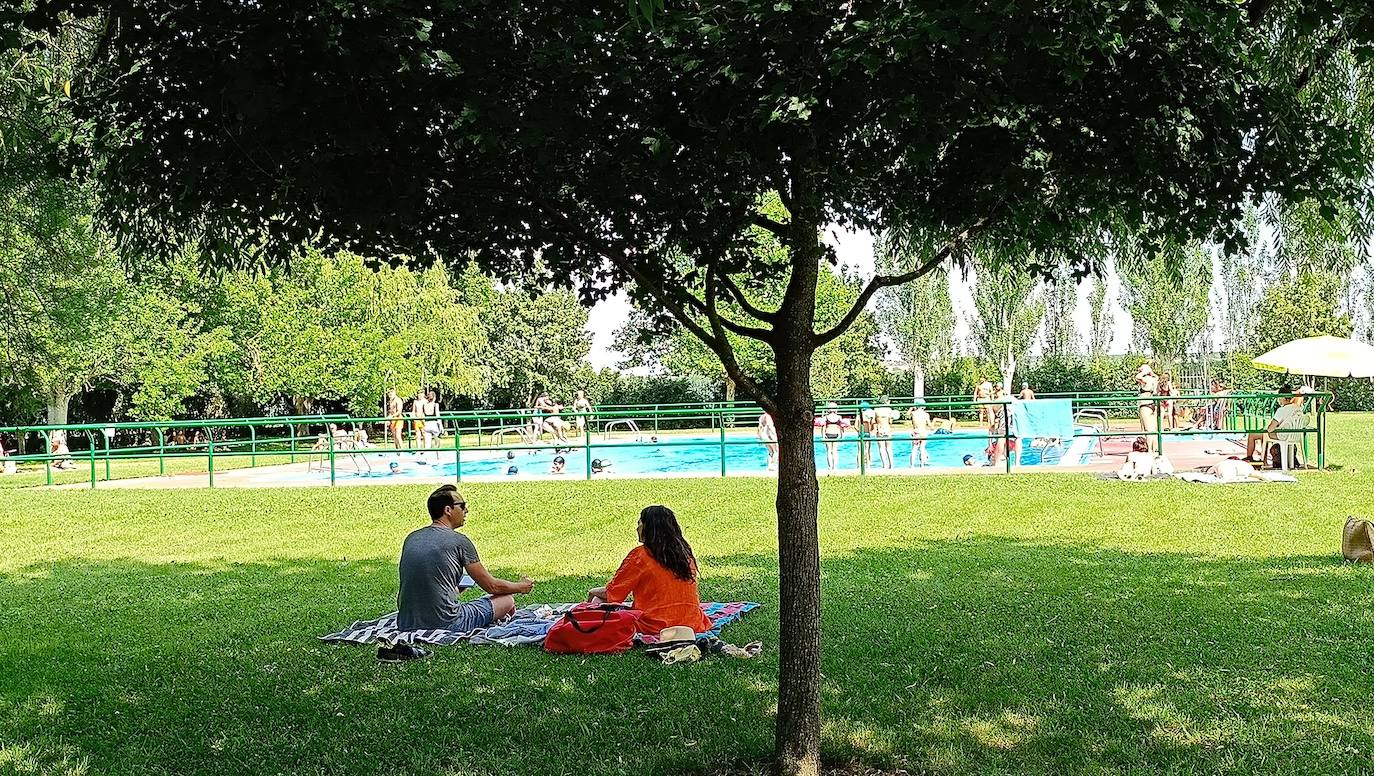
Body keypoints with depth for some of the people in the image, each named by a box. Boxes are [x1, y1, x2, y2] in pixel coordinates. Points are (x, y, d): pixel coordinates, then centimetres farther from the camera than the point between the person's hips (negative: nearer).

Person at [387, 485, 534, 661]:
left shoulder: (411, 538, 10)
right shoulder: (459, 541, -7)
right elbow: (492, 586, 1)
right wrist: (522, 587, 23)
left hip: (406, 625, 4)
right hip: (446, 624, -4)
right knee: (506, 599, 11)